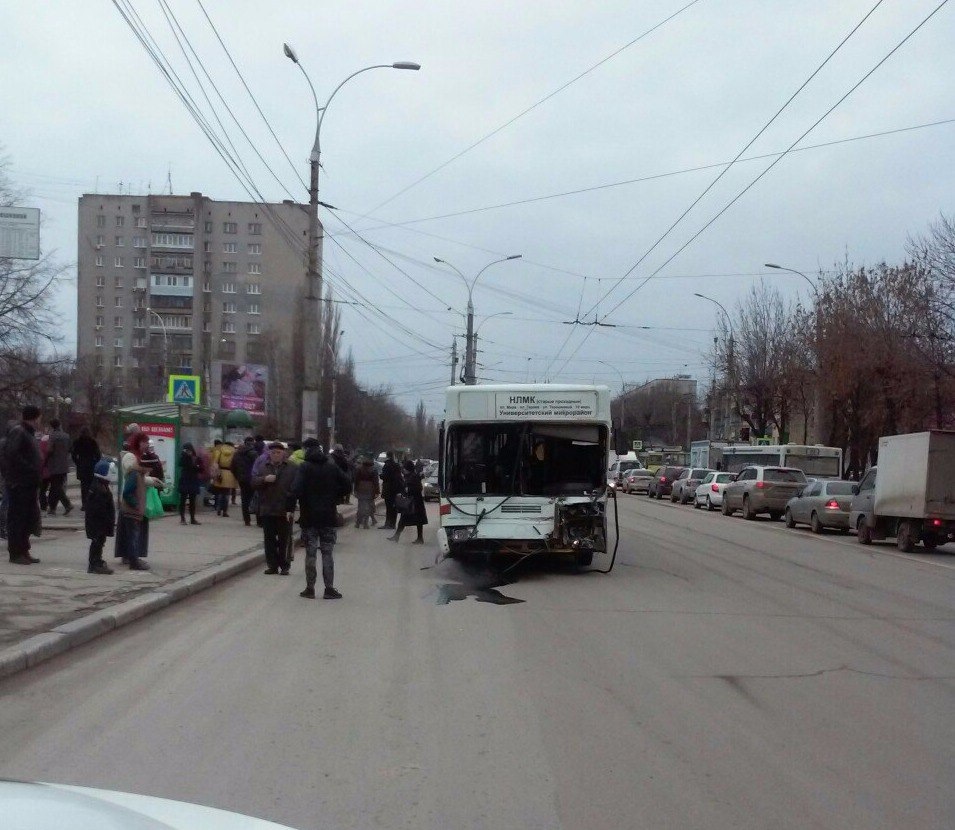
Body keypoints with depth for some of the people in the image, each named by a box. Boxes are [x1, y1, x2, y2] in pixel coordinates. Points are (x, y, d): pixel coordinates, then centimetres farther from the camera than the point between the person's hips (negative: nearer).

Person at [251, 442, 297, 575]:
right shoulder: (263, 468, 12)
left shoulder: (291, 469, 1)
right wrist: (264, 479, -16)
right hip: (267, 510, 3)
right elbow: (253, 481, 4)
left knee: (284, 540, 0)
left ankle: (284, 566, 7)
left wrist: (290, 508, -12)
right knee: (269, 540, 7)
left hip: (284, 511, -3)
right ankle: (272, 565, 14)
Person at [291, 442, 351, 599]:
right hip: (329, 516, 2)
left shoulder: (304, 467, -6)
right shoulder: (332, 467, 3)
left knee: (310, 553, 6)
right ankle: (329, 589, 5)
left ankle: (310, 589, 8)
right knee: (328, 553, 7)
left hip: (309, 517, -2)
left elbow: (296, 489, -20)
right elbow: (347, 486, 2)